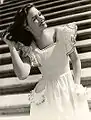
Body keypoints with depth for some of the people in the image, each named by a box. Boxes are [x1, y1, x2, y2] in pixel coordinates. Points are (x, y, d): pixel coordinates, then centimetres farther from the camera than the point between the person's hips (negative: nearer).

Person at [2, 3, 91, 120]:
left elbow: (75, 60, -2)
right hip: (47, 92, 0)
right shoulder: (28, 48, -11)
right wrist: (12, 46, -22)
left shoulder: (62, 33, -12)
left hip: (68, 86, 0)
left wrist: (77, 84, -9)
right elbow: (22, 74, -26)